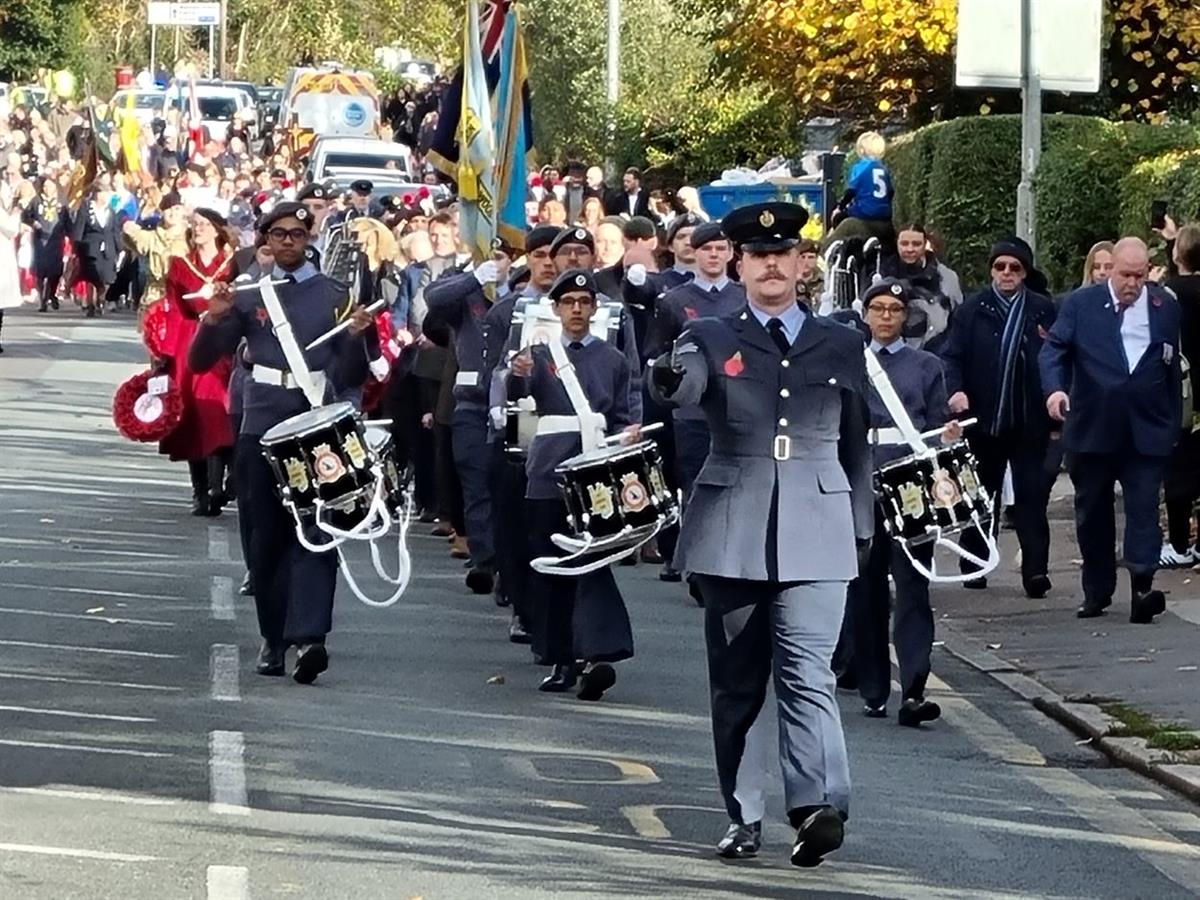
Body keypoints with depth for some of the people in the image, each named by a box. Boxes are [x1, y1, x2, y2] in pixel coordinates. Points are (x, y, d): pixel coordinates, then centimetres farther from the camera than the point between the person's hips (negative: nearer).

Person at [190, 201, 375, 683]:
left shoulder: (333, 297, 9)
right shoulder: (249, 298, 12)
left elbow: (351, 377, 8)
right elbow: (201, 361, 10)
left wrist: (355, 337, -11)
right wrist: (213, 319, -8)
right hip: (262, 427, 2)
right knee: (267, 536, 5)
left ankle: (308, 637, -23)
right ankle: (274, 638, 14)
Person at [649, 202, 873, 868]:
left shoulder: (841, 347, 11)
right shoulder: (710, 339, 6)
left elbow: (856, 444, 17)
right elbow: (684, 389, -17)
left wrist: (862, 527, 15)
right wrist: (668, 380, -41)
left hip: (816, 535, -1)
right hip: (732, 532, 1)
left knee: (807, 672, -13)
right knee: (736, 680, 5)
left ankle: (817, 805, -24)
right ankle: (742, 816, 12)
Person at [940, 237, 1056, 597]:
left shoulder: (1043, 311, 2)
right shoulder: (972, 310, 3)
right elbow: (951, 355, 0)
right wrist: (954, 390, -16)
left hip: (1029, 420, -1)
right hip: (982, 419, 1)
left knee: (1031, 495, -5)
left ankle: (1035, 569, -7)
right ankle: (974, 566, 21)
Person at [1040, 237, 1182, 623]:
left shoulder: (1166, 307, 5)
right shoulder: (1081, 304, 1)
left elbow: (1173, 368, 10)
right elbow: (1053, 349, -3)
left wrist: (1174, 424, 9)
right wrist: (1054, 388, -22)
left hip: (1146, 430, -1)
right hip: (1093, 429, 1)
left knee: (1143, 506, -11)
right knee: (1092, 511, 10)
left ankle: (1142, 587, -18)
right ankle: (1096, 591, 20)